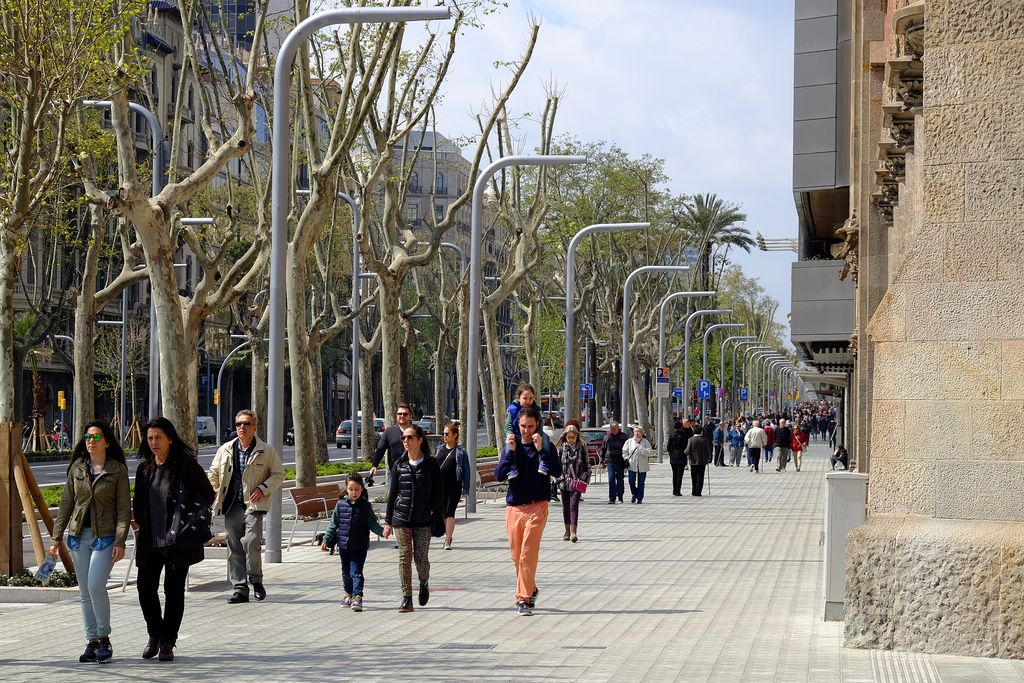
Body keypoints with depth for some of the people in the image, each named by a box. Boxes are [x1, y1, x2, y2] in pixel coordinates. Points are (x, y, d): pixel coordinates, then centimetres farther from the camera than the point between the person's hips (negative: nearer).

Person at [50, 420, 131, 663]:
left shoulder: (118, 470, -3)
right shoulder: (77, 468, 9)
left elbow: (124, 508, -5)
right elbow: (66, 504, 12)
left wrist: (120, 541, -13)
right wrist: (57, 538, 7)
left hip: (105, 536, -5)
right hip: (78, 535, 5)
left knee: (95, 586, -16)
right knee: (84, 591, 6)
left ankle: (104, 638, -1)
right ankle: (91, 641, 12)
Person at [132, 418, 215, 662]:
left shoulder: (186, 465, -7)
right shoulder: (145, 468, 8)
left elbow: (208, 495, -1)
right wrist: (139, 521, 6)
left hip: (178, 540, -4)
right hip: (150, 541, 4)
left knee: (174, 590, 2)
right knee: (145, 586, 0)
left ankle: (168, 642, 13)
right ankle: (155, 635, 21)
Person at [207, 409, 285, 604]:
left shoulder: (266, 451, 1)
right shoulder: (225, 450, 10)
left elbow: (279, 474, 6)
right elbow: (213, 474, 23)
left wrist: (263, 488, -8)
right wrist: (216, 494, 13)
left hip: (253, 505, -4)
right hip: (232, 506, 4)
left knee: (251, 542, -18)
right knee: (234, 547, 3)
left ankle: (256, 581, 3)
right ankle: (240, 588, 10)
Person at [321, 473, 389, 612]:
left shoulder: (365, 506, -4)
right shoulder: (341, 504, 1)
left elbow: (372, 523, -2)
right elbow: (333, 524, 7)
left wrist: (382, 531, -20)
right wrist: (326, 540, 6)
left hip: (359, 547, -3)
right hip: (344, 545, 3)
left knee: (356, 572, -10)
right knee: (346, 572, 16)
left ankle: (357, 597, -14)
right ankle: (349, 594, 33)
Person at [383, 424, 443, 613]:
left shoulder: (431, 464, 0)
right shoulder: (399, 465, 7)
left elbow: (438, 493, 2)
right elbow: (392, 493, 11)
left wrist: (439, 517, -4)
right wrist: (388, 521, 10)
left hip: (423, 519, -2)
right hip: (401, 518, 2)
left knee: (421, 557, 0)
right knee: (404, 557, -2)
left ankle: (424, 583, 31)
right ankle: (406, 599, 1)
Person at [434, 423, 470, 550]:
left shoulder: (461, 451, 0)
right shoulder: (440, 449, 12)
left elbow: (466, 471, 1)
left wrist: (466, 489, -4)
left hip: (454, 486, -4)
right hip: (440, 486, 4)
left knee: (449, 513, -8)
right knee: (442, 513, 8)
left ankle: (448, 541, -8)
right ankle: (447, 538, 21)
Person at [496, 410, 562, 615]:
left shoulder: (545, 447, 1)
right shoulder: (511, 446, 8)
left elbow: (557, 472, -13)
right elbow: (499, 475, -2)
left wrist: (541, 450, -23)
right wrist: (510, 451, -14)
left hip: (536, 507, -4)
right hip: (513, 507, 4)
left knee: (528, 554, -12)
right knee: (516, 555, 10)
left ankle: (524, 598, -12)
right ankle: (530, 590, 31)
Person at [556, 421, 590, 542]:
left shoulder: (582, 447, 3)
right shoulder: (561, 447, 3)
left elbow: (587, 464, 8)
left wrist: (585, 478, 0)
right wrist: (560, 477, -5)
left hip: (577, 481, -2)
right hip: (565, 481, 2)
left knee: (574, 505, -12)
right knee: (566, 506, 10)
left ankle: (573, 532, -19)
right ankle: (567, 530, 23)